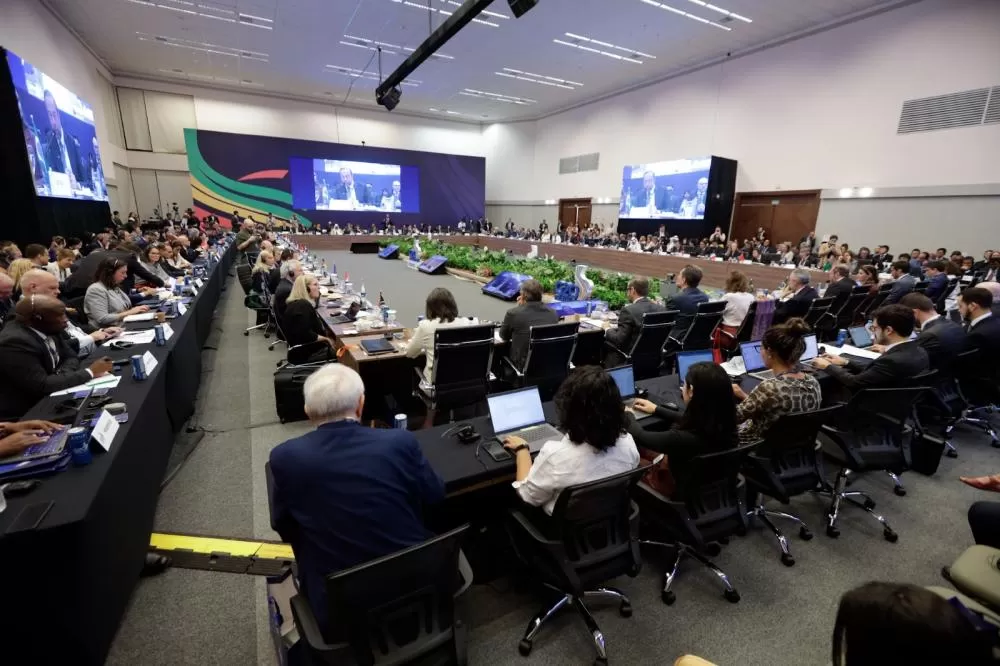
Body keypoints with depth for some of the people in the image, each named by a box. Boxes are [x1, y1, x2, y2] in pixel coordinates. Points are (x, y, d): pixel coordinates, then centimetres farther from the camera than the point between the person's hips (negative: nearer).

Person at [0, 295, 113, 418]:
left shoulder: (48, 328, -2)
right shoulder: (14, 342, -25)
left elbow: (71, 357, 7)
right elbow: (43, 386, -28)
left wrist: (62, 376, -13)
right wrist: (90, 372, -21)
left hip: (47, 397, 7)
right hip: (24, 411, -7)